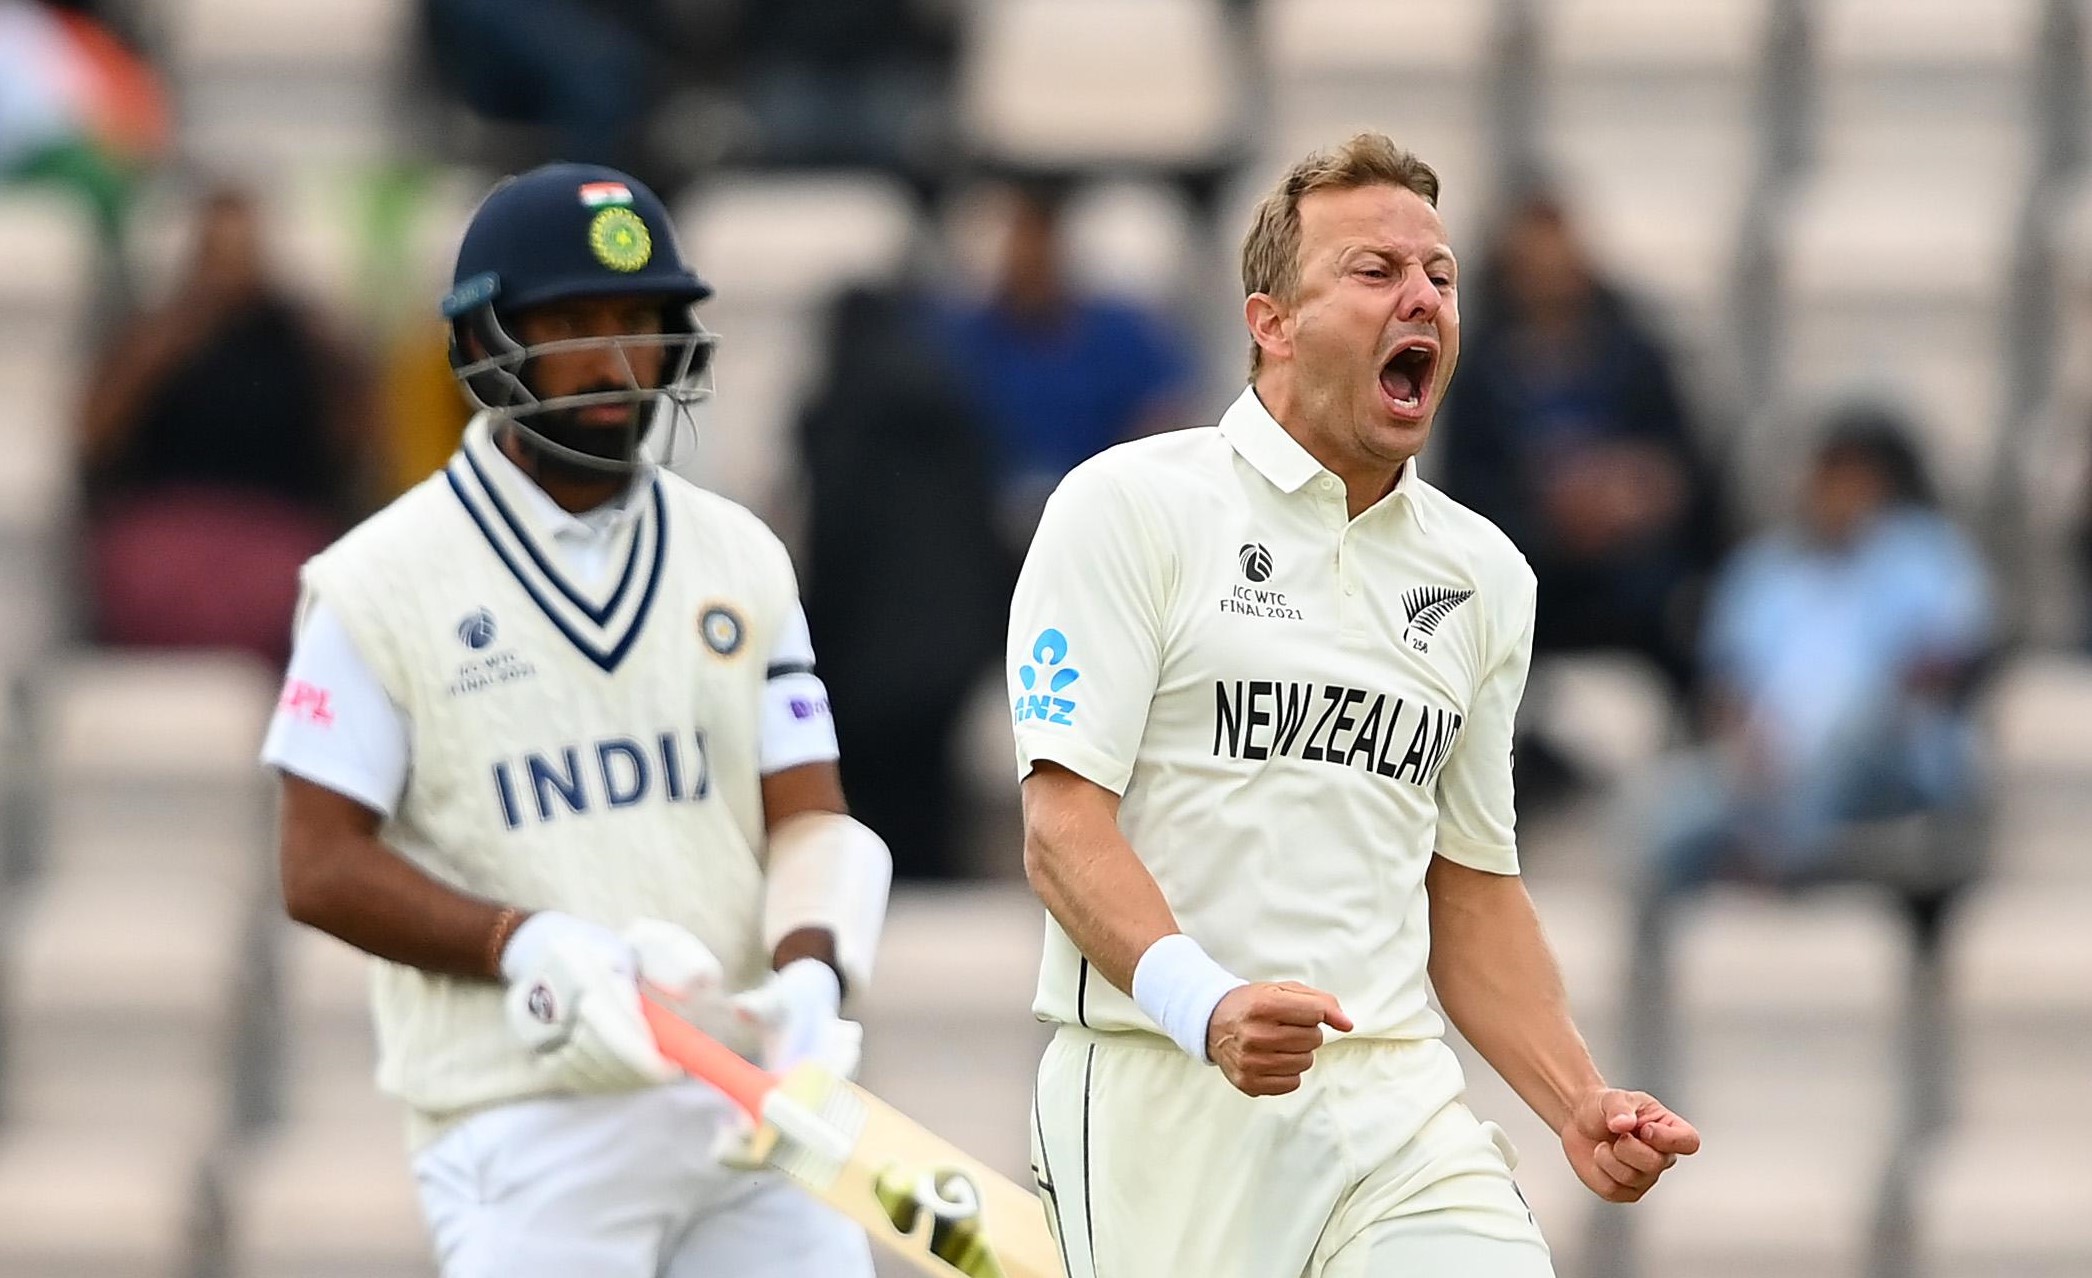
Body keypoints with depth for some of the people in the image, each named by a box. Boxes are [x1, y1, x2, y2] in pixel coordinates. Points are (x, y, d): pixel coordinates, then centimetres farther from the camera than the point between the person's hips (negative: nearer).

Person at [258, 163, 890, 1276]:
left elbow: (811, 819, 8)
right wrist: (536, 949, -17)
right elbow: (321, 868, -3)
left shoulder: (741, 560, 12)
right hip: (527, 1130, -4)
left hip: (745, 1099, 4)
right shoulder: (380, 583, 0)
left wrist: (808, 975, -14)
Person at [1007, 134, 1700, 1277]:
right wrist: (1204, 1005, -25)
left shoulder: (1483, 574, 17)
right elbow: (1064, 826, -9)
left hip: (1397, 1100, 4)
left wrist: (1578, 1106, 8)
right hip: (1165, 1099, -4)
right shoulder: (1131, 507, -1)